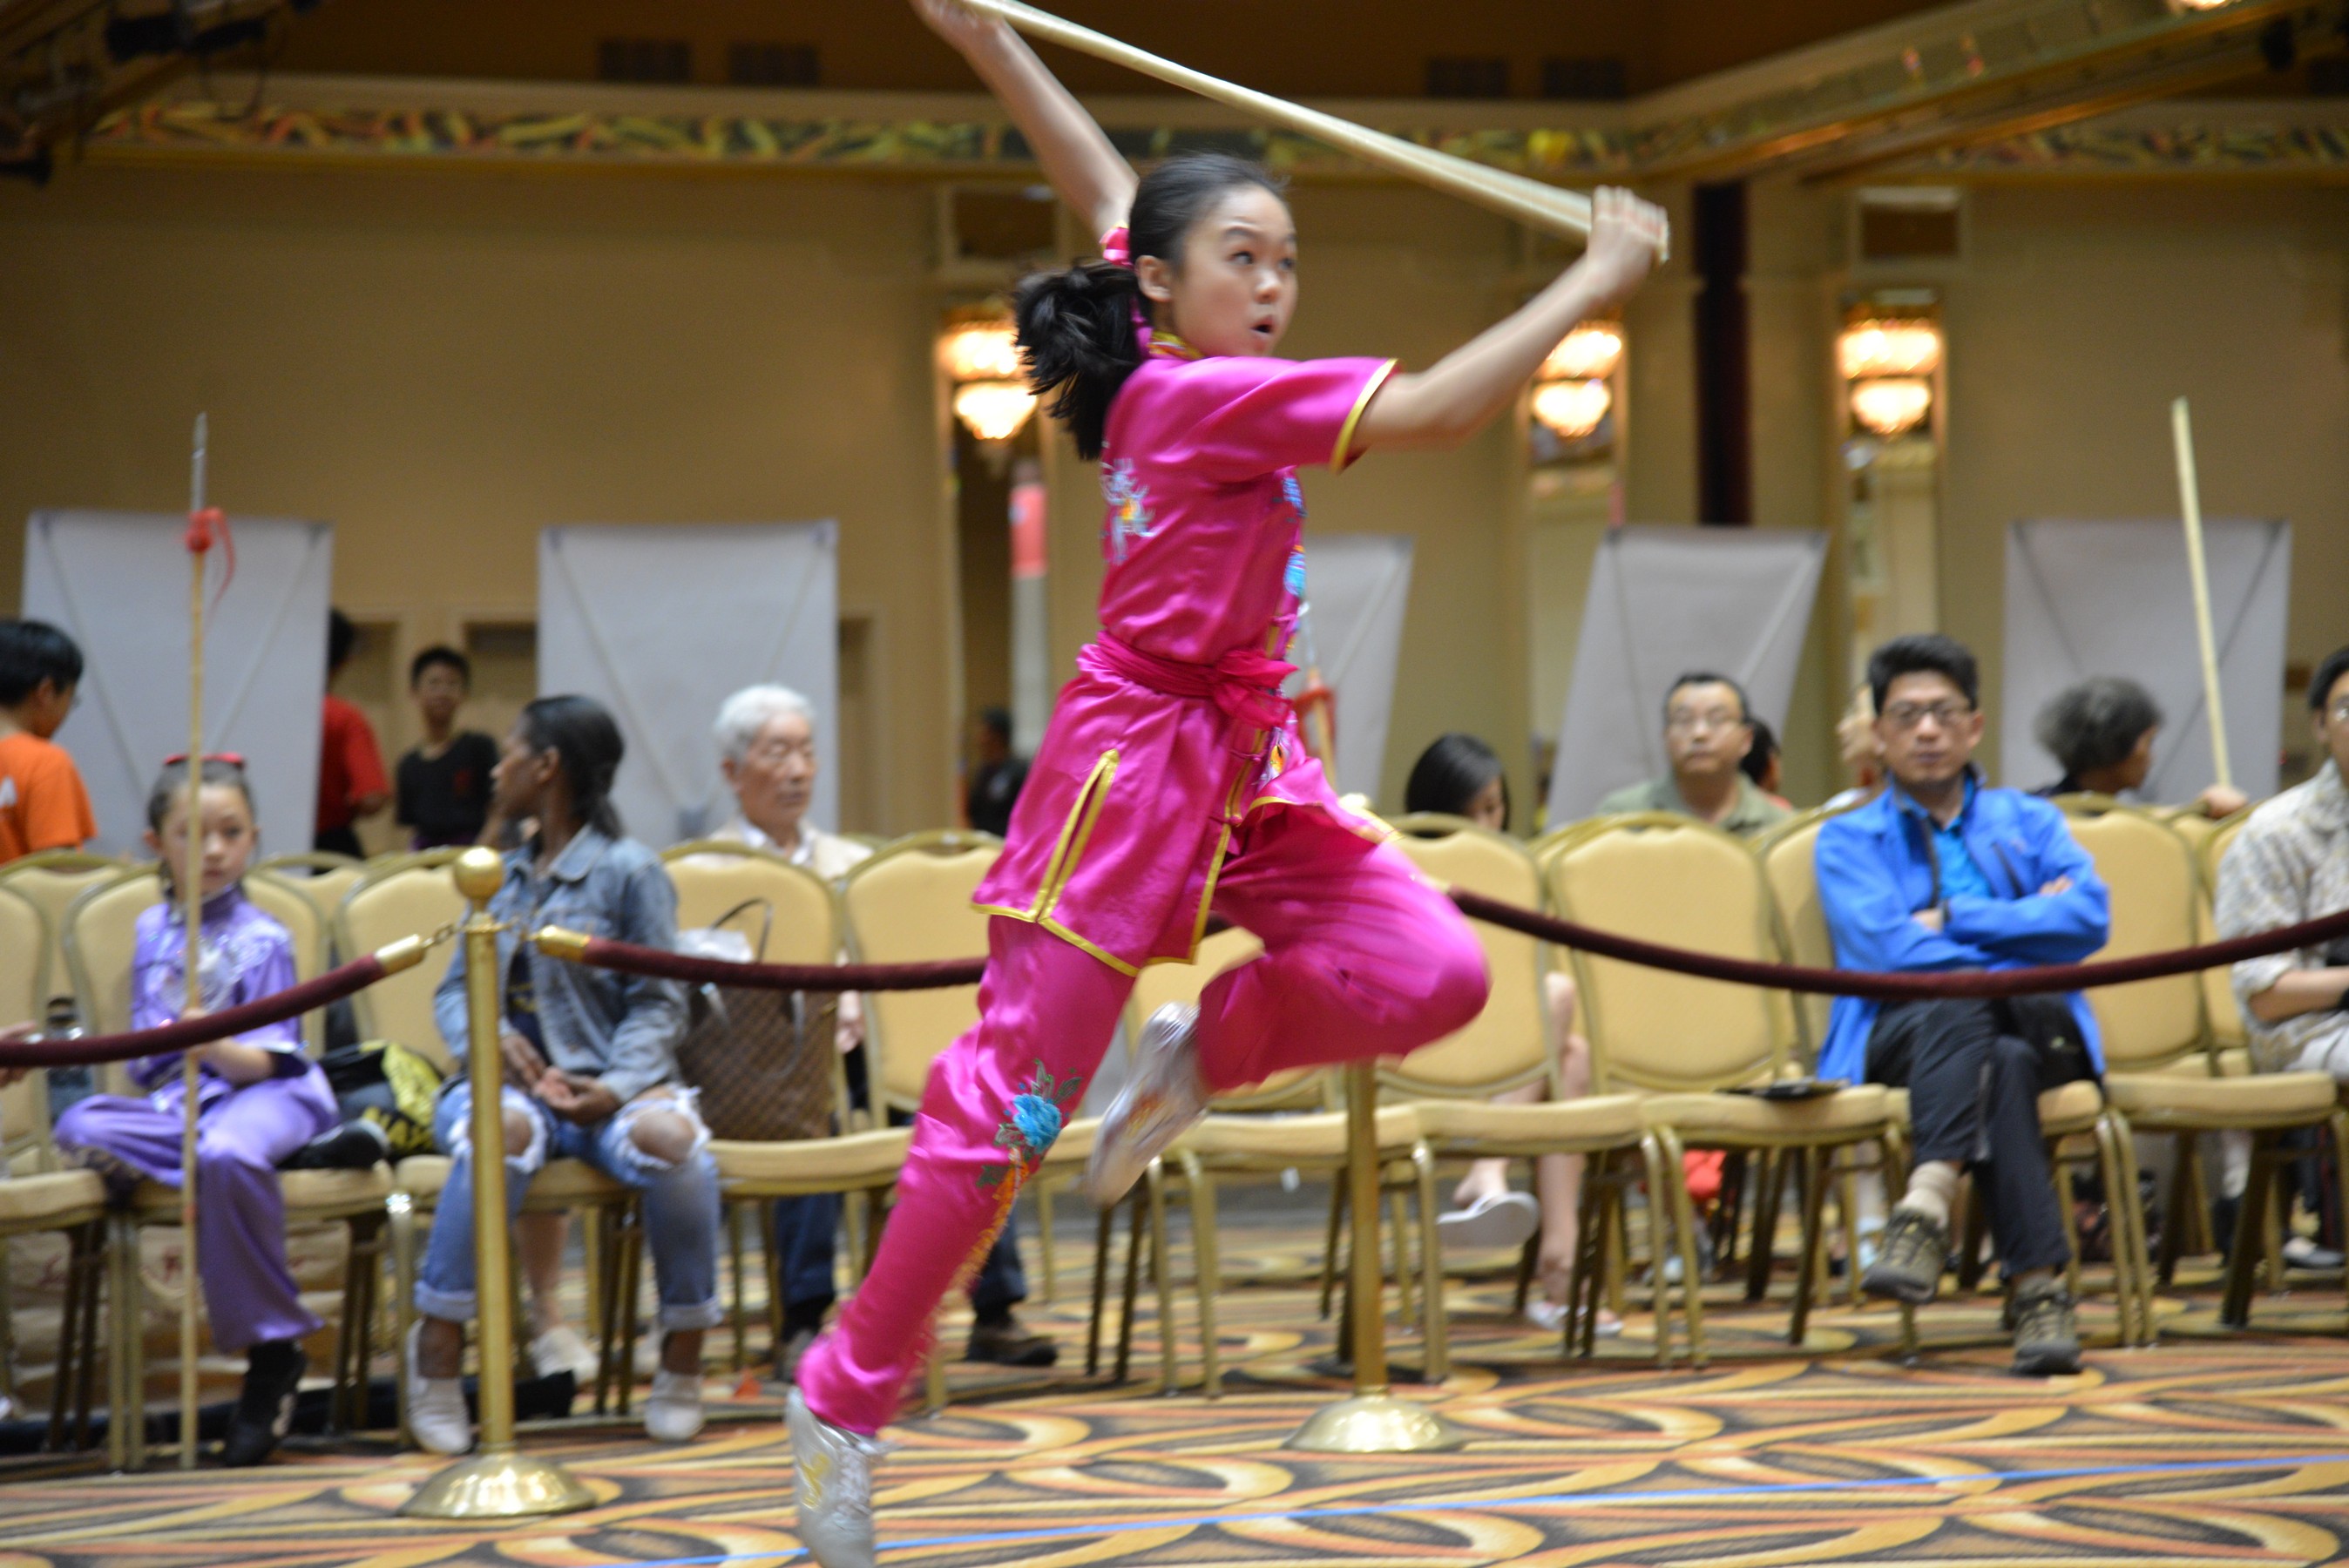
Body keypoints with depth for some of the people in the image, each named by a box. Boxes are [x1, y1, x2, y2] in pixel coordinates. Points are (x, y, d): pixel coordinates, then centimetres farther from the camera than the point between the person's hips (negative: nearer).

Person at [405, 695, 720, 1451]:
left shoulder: (630, 871, 5)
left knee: (671, 1136, -37)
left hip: (606, 1085, -2)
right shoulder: (503, 878, 21)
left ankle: (684, 1353, -19)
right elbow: (454, 989, 16)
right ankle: (438, 1346, -31)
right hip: (512, 1079, 2)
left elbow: (659, 1002, -1)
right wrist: (488, 1038, -8)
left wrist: (617, 1086, -19)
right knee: (503, 1130, -37)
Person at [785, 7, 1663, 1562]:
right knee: (1011, 1096, -4)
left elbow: (1102, 179, 21)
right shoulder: (1198, 394, -19)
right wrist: (1592, 282, -22)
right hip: (1133, 761, -9)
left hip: (1251, 763, 9)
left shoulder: (1174, 367, 6)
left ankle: (1201, 1051, 12)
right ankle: (845, 1401, 6)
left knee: (1435, 973, -10)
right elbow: (1428, 411, -27)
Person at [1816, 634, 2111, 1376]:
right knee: (2001, 1064, -37)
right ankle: (2037, 1282, -47)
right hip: (1899, 1035, -1)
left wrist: (1952, 919, -2)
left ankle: (1928, 1205, -48)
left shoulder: (2029, 822, 23)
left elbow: (2089, 921, 1)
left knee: (1960, 1003, -37)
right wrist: (2024, 929, -1)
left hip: (2039, 1027, 1)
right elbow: (1885, 950, -4)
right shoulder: (1848, 840, 17)